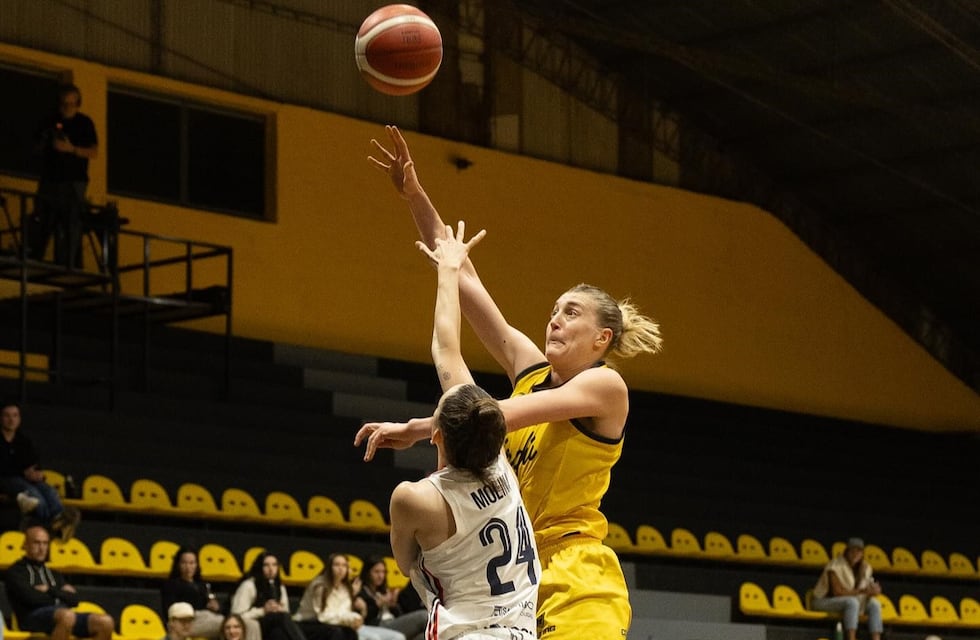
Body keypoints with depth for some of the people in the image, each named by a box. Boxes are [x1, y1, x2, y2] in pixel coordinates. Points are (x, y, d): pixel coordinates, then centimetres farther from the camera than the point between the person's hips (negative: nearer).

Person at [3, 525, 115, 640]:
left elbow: (74, 600, 15)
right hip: (33, 617, -6)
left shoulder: (53, 574, 31)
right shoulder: (15, 571, 13)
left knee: (106, 622, -19)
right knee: (67, 616, -41)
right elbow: (31, 598, -6)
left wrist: (50, 590, 0)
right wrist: (59, 595, 8)